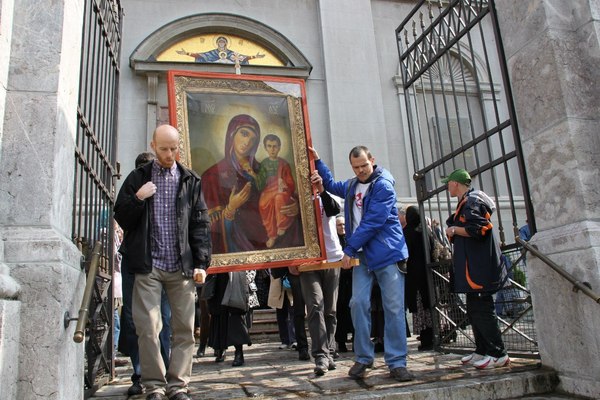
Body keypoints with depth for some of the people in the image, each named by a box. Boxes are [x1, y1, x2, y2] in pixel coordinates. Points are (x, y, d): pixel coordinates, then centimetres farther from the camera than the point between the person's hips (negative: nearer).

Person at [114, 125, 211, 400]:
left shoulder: (191, 180, 9)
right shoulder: (138, 177, 8)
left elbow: (200, 223, 6)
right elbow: (122, 219, 7)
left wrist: (201, 262, -1)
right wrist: (138, 198, -11)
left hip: (182, 267, 1)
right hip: (148, 266, -1)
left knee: (185, 330, 2)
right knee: (148, 330, -1)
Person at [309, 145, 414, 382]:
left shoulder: (383, 186, -10)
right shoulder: (352, 186, 15)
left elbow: (371, 223, -16)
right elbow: (331, 185, 36)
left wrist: (349, 250, -14)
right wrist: (317, 161, 29)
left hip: (387, 254, -6)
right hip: (362, 256, 6)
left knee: (394, 308, -4)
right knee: (359, 303, -3)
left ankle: (397, 363, 3)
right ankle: (362, 359, 8)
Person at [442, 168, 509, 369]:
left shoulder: (471, 201, -12)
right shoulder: (466, 202, 20)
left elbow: (478, 229, -24)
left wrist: (454, 229, -12)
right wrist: (454, 230, 10)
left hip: (479, 268, -11)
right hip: (472, 268, 11)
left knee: (482, 310, -7)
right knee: (474, 311, 14)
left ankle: (498, 354, 0)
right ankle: (482, 351, 23)